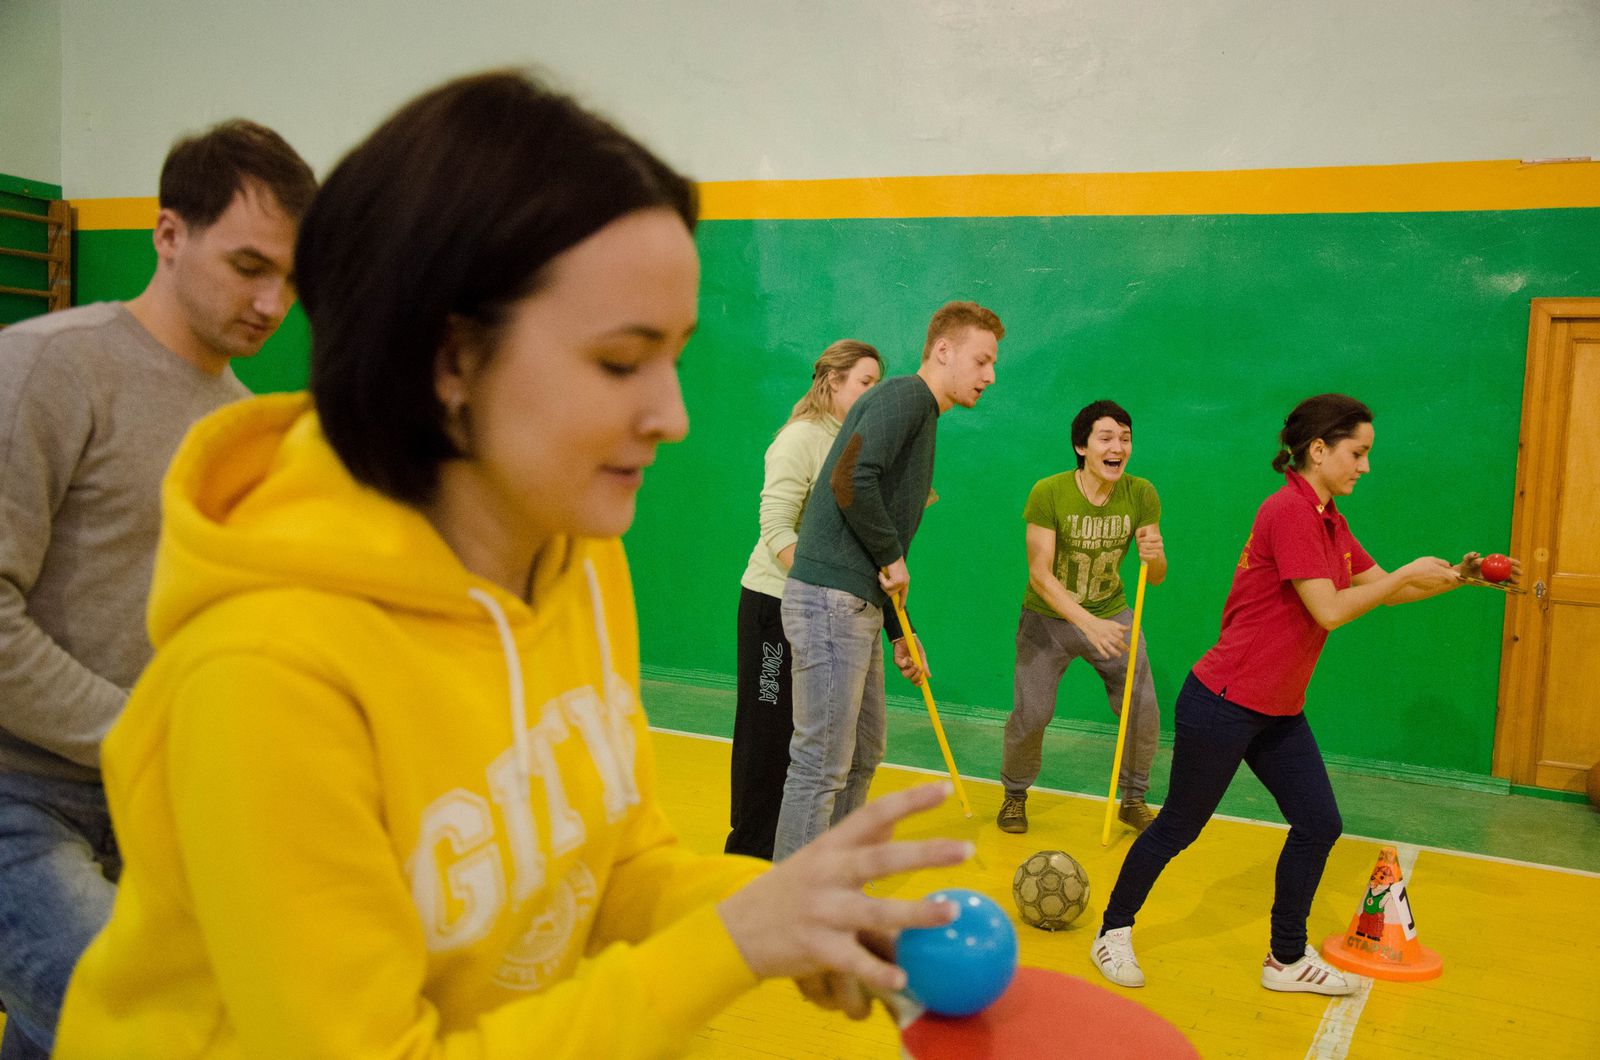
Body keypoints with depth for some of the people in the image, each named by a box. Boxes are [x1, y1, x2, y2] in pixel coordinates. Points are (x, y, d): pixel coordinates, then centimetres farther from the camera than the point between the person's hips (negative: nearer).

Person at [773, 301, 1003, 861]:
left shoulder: (922, 416, 21)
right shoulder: (905, 396, -8)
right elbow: (850, 481, -26)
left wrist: (900, 631, 23)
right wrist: (892, 557, -12)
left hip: (859, 604, 10)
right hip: (830, 599, -10)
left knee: (863, 757, 19)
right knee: (821, 768, -4)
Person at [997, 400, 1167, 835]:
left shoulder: (1141, 495, -12)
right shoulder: (1048, 493, -21)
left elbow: (1156, 577, -8)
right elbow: (1039, 575, -23)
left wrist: (1154, 556, -33)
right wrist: (1090, 624, -35)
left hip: (1111, 614, 3)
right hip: (1048, 619, -3)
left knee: (1143, 709, -2)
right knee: (1030, 713, -7)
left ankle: (1133, 799, 23)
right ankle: (1015, 795, 21)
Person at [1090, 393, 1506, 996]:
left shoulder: (1329, 519, 10)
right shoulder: (1289, 512, -19)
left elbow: (1379, 586, 17)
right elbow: (1330, 610, -22)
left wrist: (1454, 578, 5)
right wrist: (1409, 573, -12)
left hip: (1278, 712, 9)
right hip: (1223, 707, -9)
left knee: (1319, 824, 8)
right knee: (1178, 827, 4)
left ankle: (1288, 960, 23)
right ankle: (1114, 930, 23)